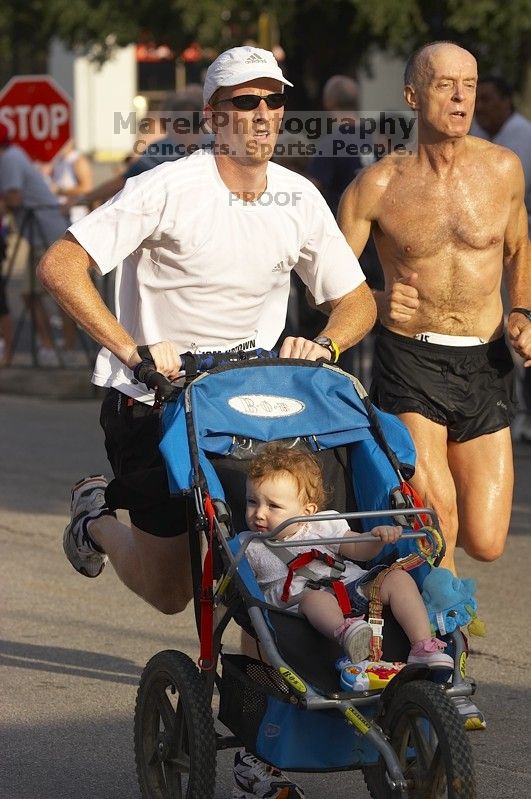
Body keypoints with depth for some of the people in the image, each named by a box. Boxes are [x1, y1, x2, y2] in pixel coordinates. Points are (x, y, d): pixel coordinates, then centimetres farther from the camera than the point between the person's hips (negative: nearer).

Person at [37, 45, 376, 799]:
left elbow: (357, 297, 7)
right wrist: (133, 349, -31)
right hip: (151, 400, -4)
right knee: (168, 589, 3)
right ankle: (99, 517, 35)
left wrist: (323, 343, -16)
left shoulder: (298, 198, -2)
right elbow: (60, 265, -23)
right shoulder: (169, 188, -17)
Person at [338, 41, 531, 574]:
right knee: (436, 515, -21)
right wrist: (377, 302, -19)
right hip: (409, 358, -3)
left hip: (485, 366, 3)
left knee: (485, 543, 0)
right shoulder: (378, 185, -5)